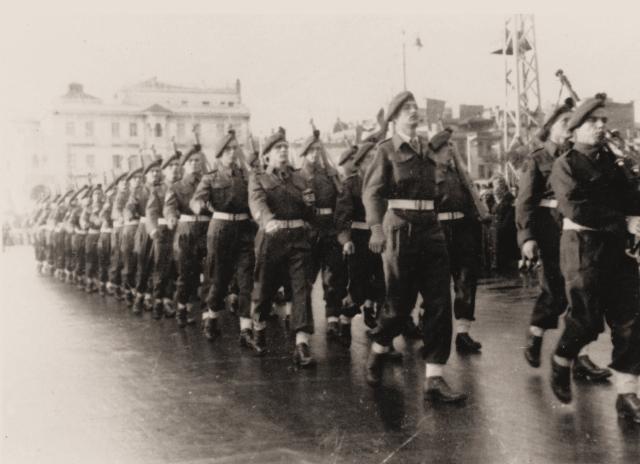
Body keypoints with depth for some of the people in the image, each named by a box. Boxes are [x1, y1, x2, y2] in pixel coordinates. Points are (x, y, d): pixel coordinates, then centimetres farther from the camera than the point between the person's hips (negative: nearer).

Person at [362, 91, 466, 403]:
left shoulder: (425, 149, 15)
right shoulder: (387, 150, -1)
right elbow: (371, 192, -11)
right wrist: (377, 229, -23)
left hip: (430, 227, 5)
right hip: (400, 227, -5)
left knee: (440, 303, -3)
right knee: (400, 302, 1)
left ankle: (434, 379, 0)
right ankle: (378, 351, 30)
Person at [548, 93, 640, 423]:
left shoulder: (610, 161, 17)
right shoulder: (565, 165, -4)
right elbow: (576, 209, -18)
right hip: (583, 248, -6)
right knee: (587, 320, -4)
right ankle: (561, 363, 27)